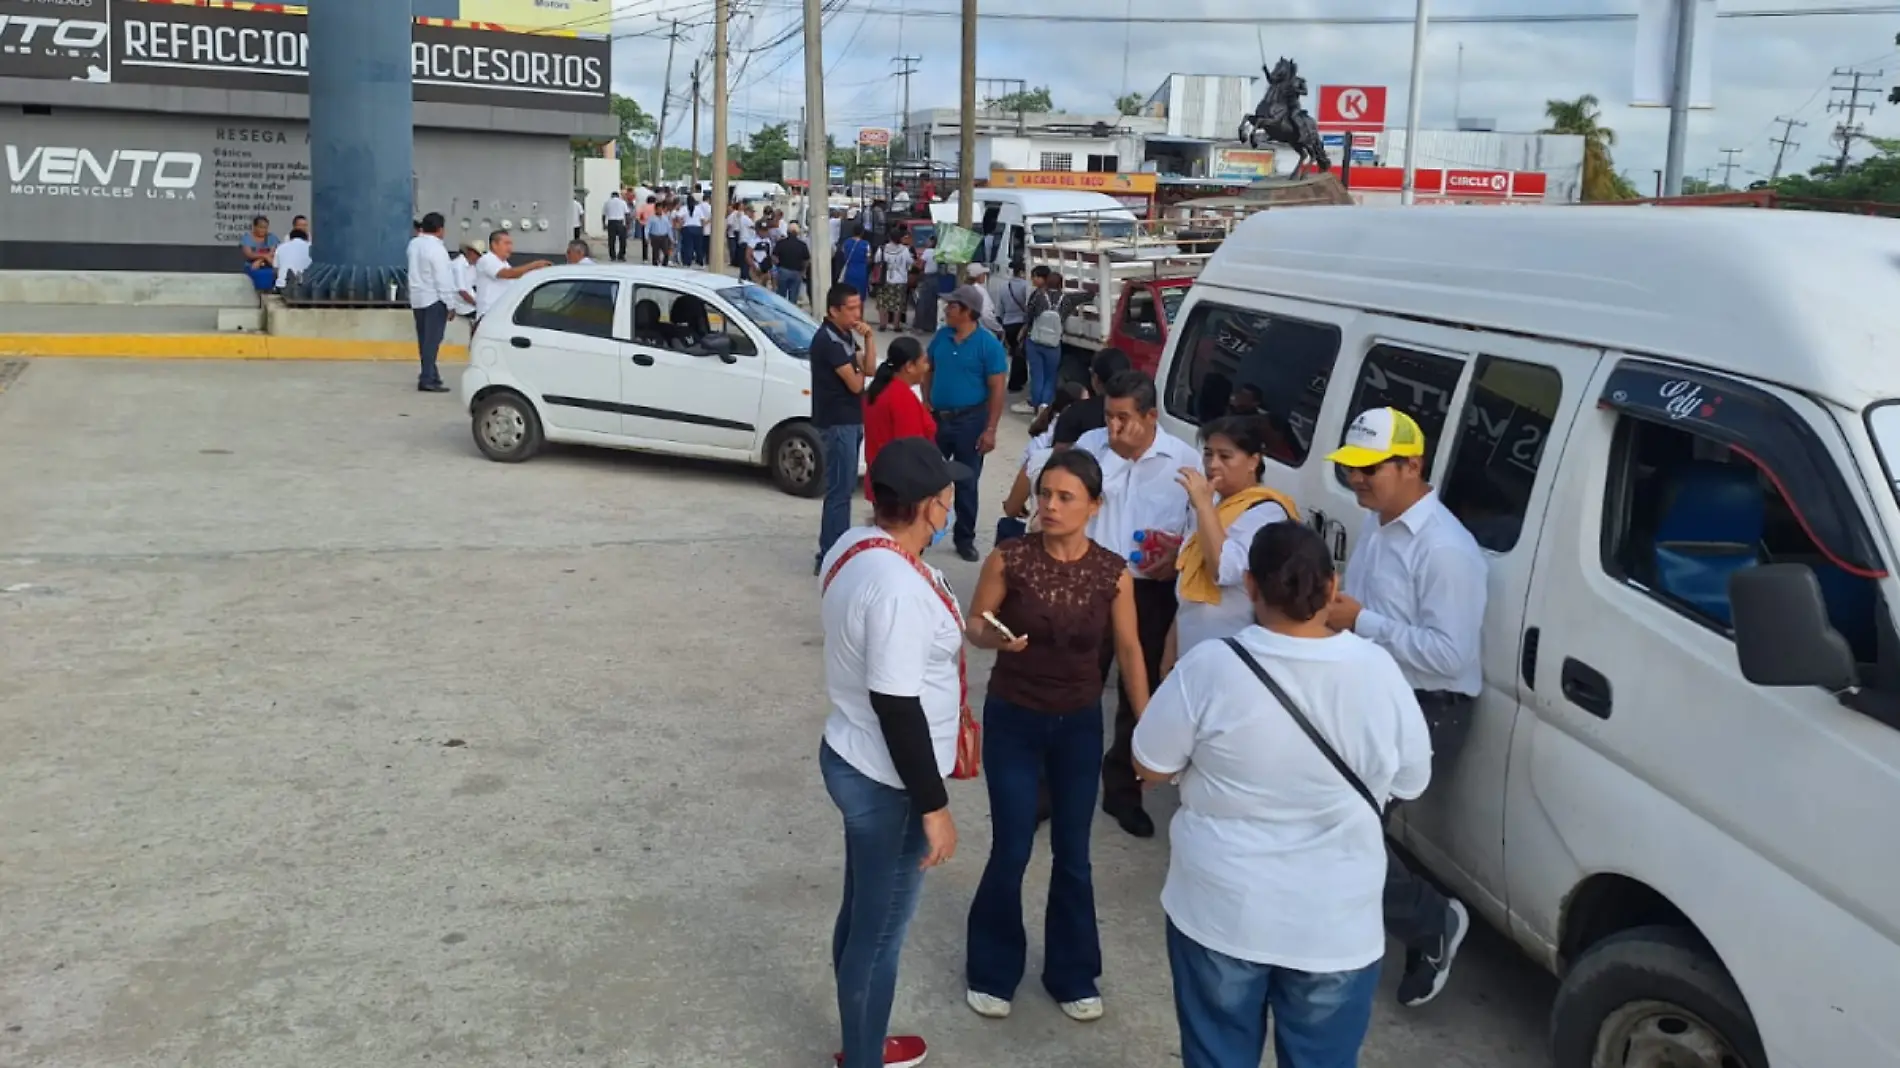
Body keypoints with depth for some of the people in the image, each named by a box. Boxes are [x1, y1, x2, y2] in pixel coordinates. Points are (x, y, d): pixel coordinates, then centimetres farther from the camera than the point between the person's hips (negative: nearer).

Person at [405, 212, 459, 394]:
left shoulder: (414, 244, 7)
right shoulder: (437, 249, -19)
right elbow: (443, 279, -19)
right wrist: (451, 304, -14)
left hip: (417, 298, 8)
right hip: (434, 299, -8)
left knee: (424, 339, 15)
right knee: (432, 340, -7)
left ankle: (429, 374, 24)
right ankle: (427, 379, -9)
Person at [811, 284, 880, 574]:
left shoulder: (846, 335, 12)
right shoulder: (827, 339, -18)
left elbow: (870, 370, 7)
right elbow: (855, 383, -18)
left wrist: (869, 337, -5)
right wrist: (858, 372, 4)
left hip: (850, 420, 10)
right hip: (836, 423, -10)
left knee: (845, 487, 15)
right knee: (839, 491, -8)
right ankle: (828, 557, -4)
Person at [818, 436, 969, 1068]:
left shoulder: (852, 547, 0)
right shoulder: (899, 587, -30)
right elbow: (896, 707, -27)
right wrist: (933, 805, -19)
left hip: (849, 756, 10)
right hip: (885, 782, -10)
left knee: (861, 915, 24)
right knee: (880, 932, 8)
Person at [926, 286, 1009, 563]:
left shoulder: (988, 344, -12)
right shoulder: (941, 336, 2)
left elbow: (996, 390, -12)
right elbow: (929, 370, 15)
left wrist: (990, 430, -16)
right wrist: (927, 405, 5)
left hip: (969, 421, -4)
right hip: (937, 418, 4)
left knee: (966, 483, 7)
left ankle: (965, 539, 20)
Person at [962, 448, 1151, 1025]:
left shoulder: (1113, 572, -9)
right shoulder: (1010, 558, -14)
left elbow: (1129, 649, 1)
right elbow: (972, 625, -4)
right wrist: (995, 637, -28)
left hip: (1080, 724, 2)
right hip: (1012, 720, -2)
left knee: (1072, 856, 12)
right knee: (1011, 852, 2)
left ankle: (1072, 973, 31)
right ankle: (991, 970, 25)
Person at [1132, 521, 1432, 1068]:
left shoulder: (1209, 666, -17)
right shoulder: (1377, 670, -11)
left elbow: (1151, 767, -6)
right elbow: (1413, 781, 1)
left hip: (1221, 911, -1)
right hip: (1336, 926, 1)